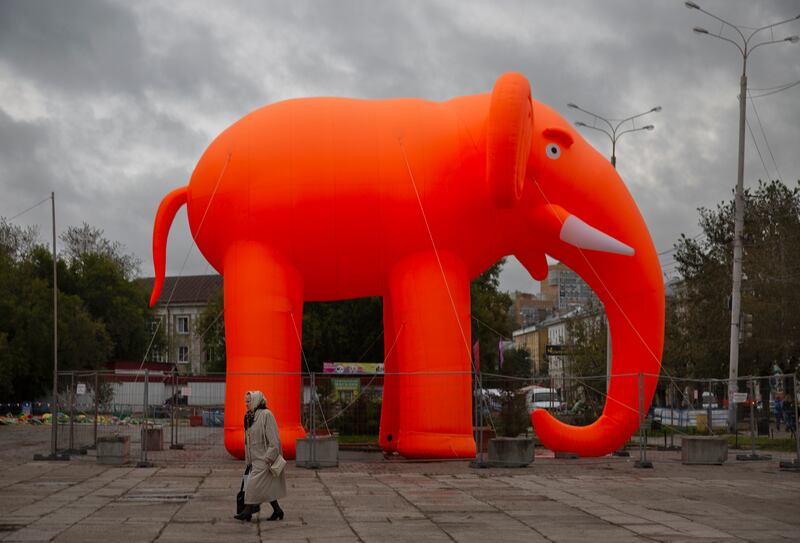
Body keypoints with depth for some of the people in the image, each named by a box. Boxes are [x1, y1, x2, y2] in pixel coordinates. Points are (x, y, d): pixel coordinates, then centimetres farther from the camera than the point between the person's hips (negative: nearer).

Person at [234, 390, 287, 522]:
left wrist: (269, 457, -21)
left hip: (264, 457, -8)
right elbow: (249, 441, 16)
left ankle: (248, 511, -6)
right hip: (256, 458, 8)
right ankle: (277, 511, 16)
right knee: (266, 486, 10)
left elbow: (273, 438, -17)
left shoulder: (266, 415, -13)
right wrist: (249, 460, 15)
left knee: (254, 485, -9)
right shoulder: (250, 417, 13)